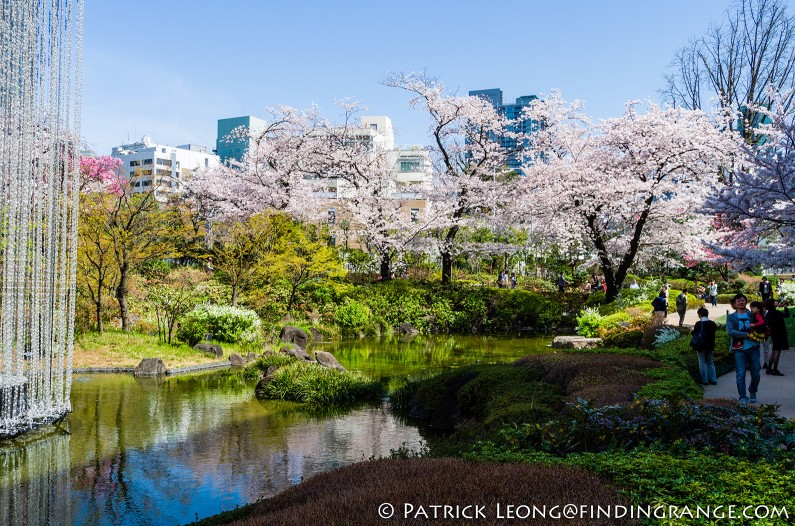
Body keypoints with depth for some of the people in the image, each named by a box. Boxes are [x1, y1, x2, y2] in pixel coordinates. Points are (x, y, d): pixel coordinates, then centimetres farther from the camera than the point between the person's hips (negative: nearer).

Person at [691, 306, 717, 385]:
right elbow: (715, 329, 12)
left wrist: (693, 330, 5)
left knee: (702, 363, 6)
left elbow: (694, 333, -15)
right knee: (710, 363, 17)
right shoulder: (712, 323, -4)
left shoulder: (698, 324, -18)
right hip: (710, 346, 5)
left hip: (701, 347, -4)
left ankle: (705, 381, 7)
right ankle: (713, 380, 18)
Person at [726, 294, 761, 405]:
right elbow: (729, 331, -9)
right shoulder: (731, 317, 5)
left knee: (756, 374, 5)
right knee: (741, 374, -6)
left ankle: (753, 393, 30)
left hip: (753, 347, 2)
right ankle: (742, 397, 3)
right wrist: (746, 334, -16)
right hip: (739, 349, -2)